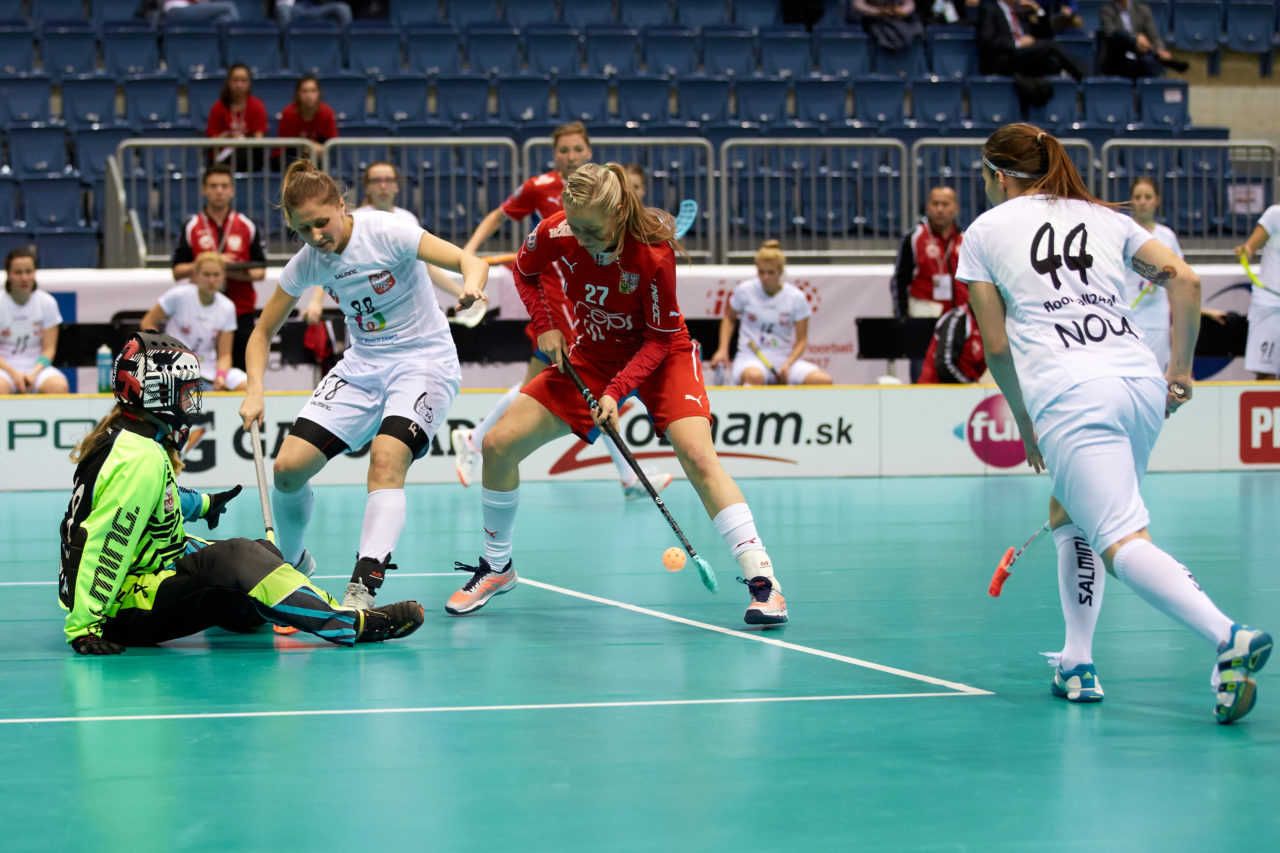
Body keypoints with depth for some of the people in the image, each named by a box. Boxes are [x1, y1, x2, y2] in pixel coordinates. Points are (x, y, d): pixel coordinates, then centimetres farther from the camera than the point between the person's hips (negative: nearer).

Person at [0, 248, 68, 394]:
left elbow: (49, 349, 1)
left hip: (38, 366, 2)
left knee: (60, 386, -32)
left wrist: (34, 373, -17)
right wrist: (13, 373, -20)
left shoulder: (47, 303, 2)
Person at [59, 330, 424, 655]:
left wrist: (203, 504, 51)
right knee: (234, 560, -25)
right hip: (122, 611, -11)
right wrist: (82, 628, -34)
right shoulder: (142, 459, -23)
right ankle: (353, 625, -31)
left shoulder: (123, 437, 10)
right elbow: (102, 544, -30)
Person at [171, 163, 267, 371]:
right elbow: (178, 272, 3)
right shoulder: (191, 228, 5)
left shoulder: (247, 227, 7)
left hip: (241, 313, 0)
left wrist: (238, 273, -14)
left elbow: (260, 272, 7)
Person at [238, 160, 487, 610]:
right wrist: (255, 391, -10)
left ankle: (364, 587, -36)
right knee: (288, 467, -6)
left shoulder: (386, 233, -20)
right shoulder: (305, 264, -5)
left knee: (387, 458, -31)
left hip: (424, 360, -5)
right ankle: (290, 564, 22)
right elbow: (263, 332, 6)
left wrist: (471, 284, -50)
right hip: (362, 364, 5)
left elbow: (470, 260, -26)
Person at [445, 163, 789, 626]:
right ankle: (497, 567, 17)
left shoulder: (653, 254, -31)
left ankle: (762, 581, -27)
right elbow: (524, 272, 4)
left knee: (697, 454, -29)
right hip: (592, 355, 5)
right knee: (498, 444, -4)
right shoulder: (555, 233, -20)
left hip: (660, 355, -4)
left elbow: (660, 338, -20)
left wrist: (617, 389, -30)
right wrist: (545, 326, -10)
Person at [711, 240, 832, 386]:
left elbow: (801, 340, 2)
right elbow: (729, 318, 17)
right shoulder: (744, 290, -1)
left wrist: (787, 365, -15)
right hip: (750, 357, -2)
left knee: (824, 381, -25)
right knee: (754, 376, -41)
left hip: (786, 359, 2)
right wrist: (722, 350, 4)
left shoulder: (796, 298, -1)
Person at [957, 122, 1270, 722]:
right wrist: (1181, 368, 15)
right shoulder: (1105, 218, 23)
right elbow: (1185, 280, 10)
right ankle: (1077, 667, 20)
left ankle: (1229, 638, -35)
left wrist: (1023, 419, 25)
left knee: (1122, 542, -14)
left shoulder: (984, 232, 14)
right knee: (1072, 519, 25)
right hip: (1142, 381, 6)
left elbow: (996, 346, 13)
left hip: (1067, 394, -6)